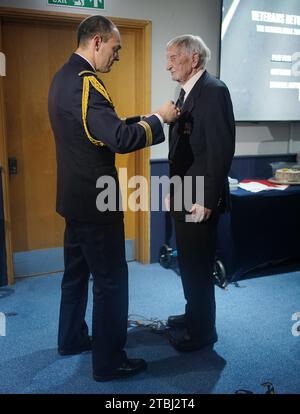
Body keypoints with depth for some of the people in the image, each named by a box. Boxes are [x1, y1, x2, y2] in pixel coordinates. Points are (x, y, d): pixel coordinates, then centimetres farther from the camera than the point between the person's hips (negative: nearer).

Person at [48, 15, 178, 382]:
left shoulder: (64, 77, 11)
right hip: (95, 200, -10)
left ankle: (72, 338, 39)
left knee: (76, 271, 21)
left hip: (74, 197, 10)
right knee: (111, 281, 2)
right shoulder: (85, 82, -20)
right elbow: (120, 139, -30)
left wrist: (144, 121, 10)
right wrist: (159, 118, -14)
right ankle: (109, 361, 17)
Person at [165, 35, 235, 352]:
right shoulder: (186, 93, 15)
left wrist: (206, 200, -22)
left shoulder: (214, 90, -14)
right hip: (183, 196, 9)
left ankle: (202, 331, 20)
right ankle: (194, 313, 38)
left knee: (198, 265, 2)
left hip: (199, 198, -9)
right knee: (187, 262, 20)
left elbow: (221, 150, -21)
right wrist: (173, 191, 15)